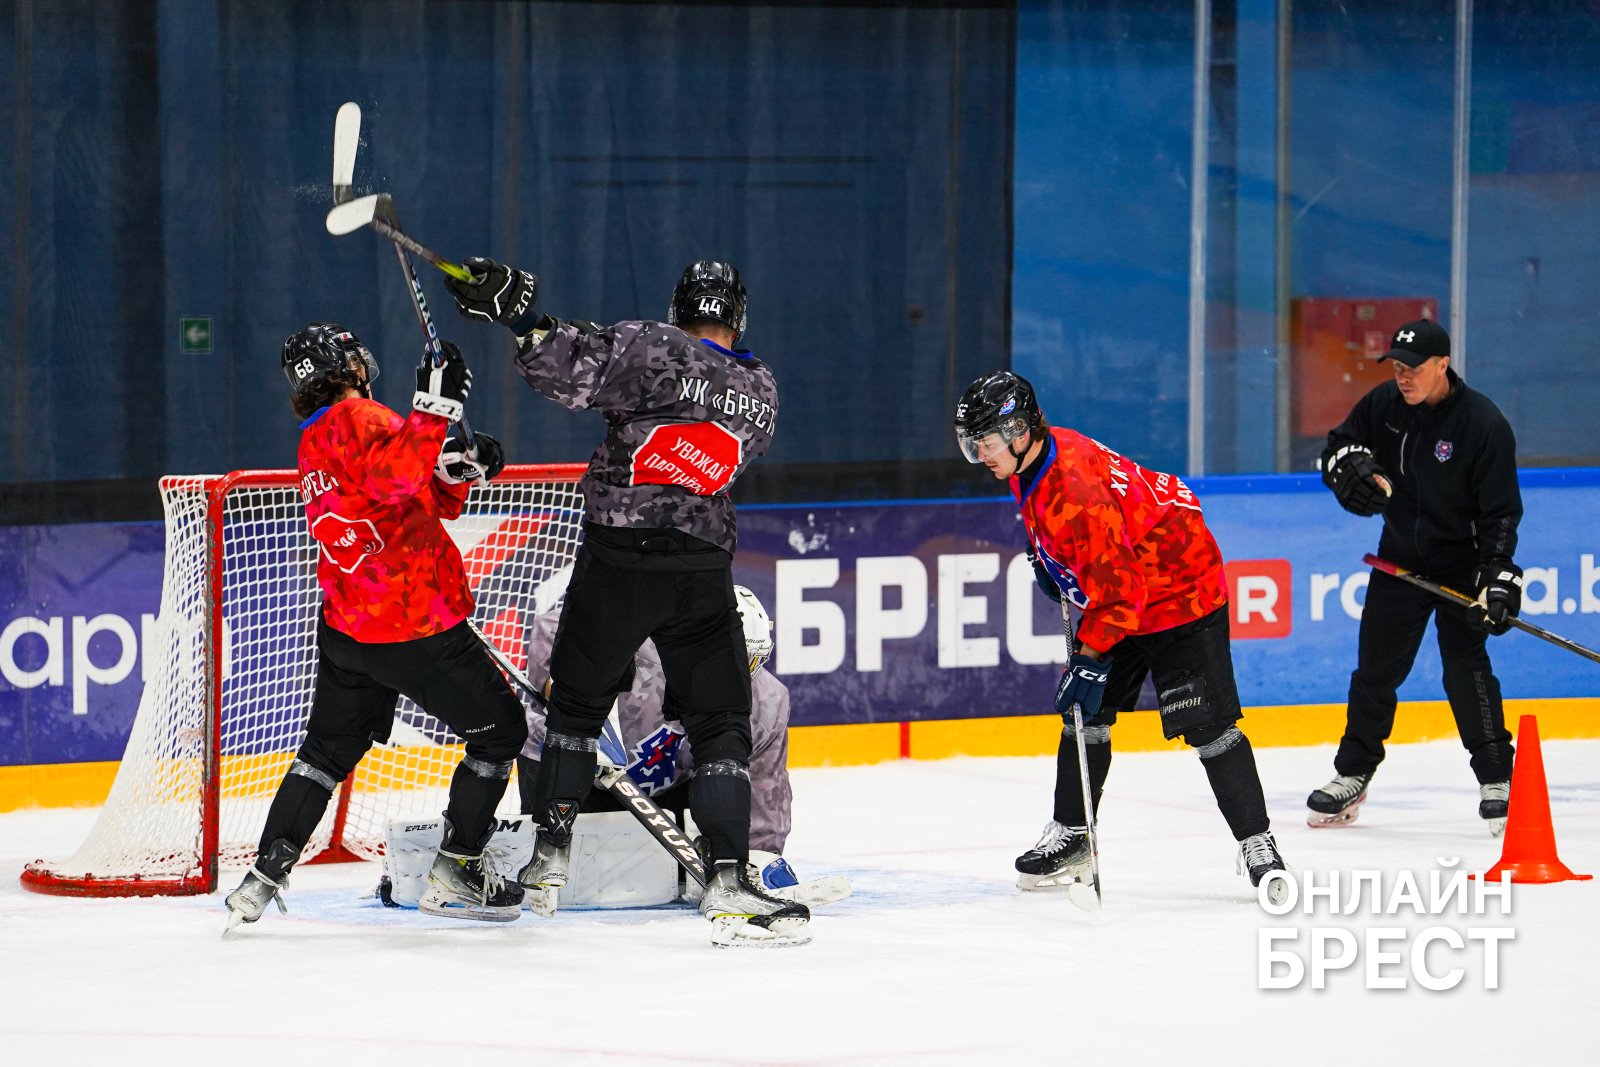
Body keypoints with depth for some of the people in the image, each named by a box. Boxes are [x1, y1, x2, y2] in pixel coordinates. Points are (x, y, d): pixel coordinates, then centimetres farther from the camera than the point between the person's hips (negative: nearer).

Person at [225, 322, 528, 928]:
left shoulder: (314, 446, 16)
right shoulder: (357, 419, -13)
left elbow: (420, 504, 18)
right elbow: (396, 475, -35)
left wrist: (457, 470, 1)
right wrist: (435, 409, -37)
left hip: (346, 624, 9)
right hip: (415, 627, -9)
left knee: (328, 748, 18)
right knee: (500, 731, 7)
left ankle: (265, 877, 11)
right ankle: (454, 874, 10)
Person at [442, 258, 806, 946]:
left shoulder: (652, 350, -6)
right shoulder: (761, 393, 8)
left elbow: (576, 368, -20)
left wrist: (518, 313, -19)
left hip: (617, 559, -1)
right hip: (703, 569, 1)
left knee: (576, 702, 16)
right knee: (723, 725, 4)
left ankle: (549, 860, 16)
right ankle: (728, 882, -9)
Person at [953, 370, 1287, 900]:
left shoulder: (1076, 490, -33)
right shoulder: (1032, 459, -3)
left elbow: (1118, 588, -30)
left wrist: (1090, 658, -26)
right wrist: (1047, 560, 11)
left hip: (1178, 587, -10)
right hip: (1115, 592, 10)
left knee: (1207, 726, -12)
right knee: (1084, 713, 9)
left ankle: (1257, 844, -7)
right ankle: (1070, 836, 19)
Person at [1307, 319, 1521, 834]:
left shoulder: (1483, 423, -19)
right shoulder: (1383, 405, -5)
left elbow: (1501, 513, -17)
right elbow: (1337, 444, 11)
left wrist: (1498, 581, -25)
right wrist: (1351, 463, -13)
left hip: (1461, 564, -5)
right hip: (1398, 557, 5)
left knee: (1466, 668, -14)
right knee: (1375, 669, 9)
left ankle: (1497, 781, -7)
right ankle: (1351, 777, 21)